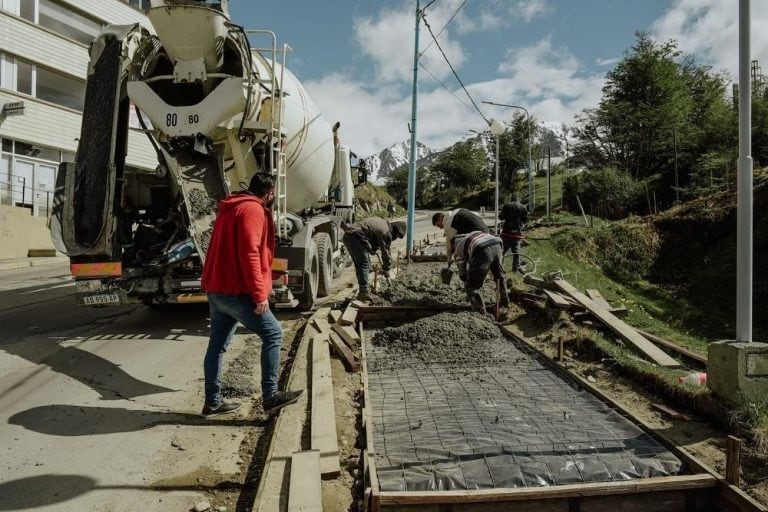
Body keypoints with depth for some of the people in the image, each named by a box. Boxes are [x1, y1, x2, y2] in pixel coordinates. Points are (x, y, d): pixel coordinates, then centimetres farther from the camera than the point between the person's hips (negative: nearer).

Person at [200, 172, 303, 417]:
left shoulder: (230, 208, 19)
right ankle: (270, 396, 0)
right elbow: (250, 254, -21)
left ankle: (212, 402, 20)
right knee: (273, 334, -2)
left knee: (217, 344, 12)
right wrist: (260, 294, -21)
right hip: (235, 291, -10)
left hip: (216, 289, 10)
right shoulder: (253, 210, -11)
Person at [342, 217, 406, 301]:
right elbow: (386, 252, -4)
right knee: (365, 265, -6)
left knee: (359, 265, 16)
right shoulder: (386, 233, -8)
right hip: (356, 237, -10)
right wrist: (386, 270, 6)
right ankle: (364, 292, -7)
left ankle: (364, 290, 23)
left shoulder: (382, 222, 18)